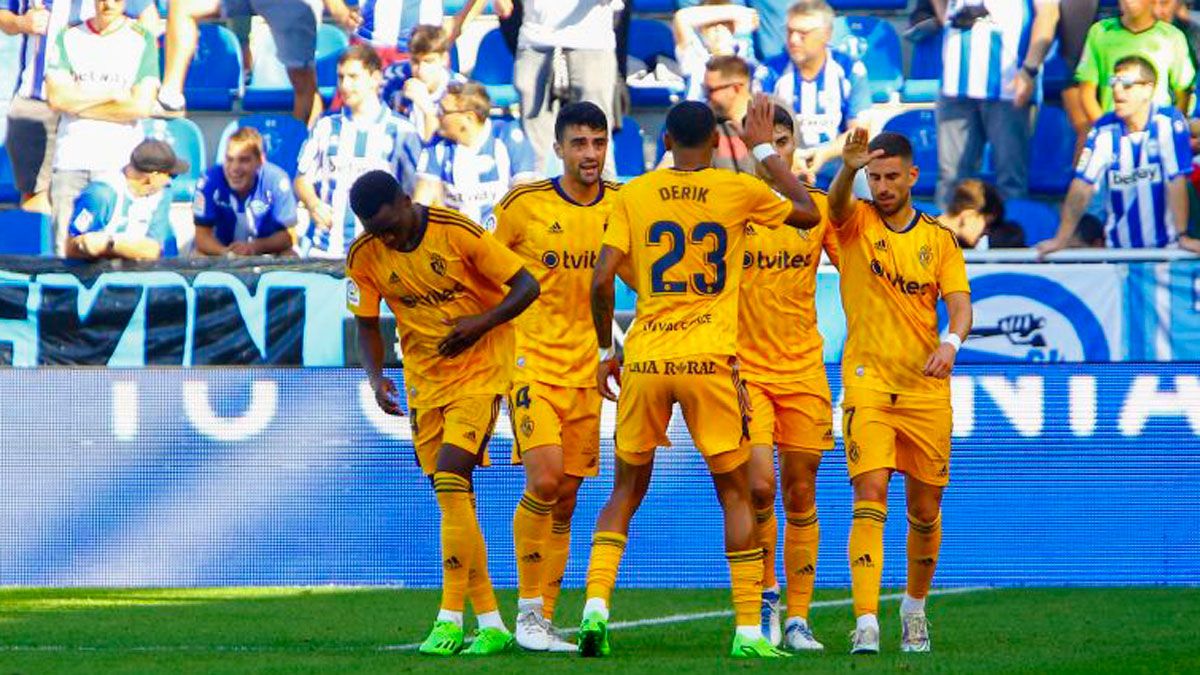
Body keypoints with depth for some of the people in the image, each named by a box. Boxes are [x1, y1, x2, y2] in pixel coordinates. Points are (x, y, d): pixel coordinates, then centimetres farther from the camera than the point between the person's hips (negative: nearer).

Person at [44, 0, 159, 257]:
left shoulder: (142, 40, 6)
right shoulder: (68, 38, 12)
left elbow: (141, 106, -3)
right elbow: (56, 98, 1)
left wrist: (80, 104, -1)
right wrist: (112, 94, -2)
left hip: (119, 161, -2)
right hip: (70, 158, 2)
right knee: (65, 247, -5)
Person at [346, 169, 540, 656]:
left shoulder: (458, 233, -18)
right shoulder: (365, 257, -5)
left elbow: (526, 286, -11)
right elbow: (367, 324, 6)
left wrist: (481, 322, -24)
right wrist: (376, 377, -11)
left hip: (479, 369, -5)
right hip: (424, 379, 6)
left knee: (450, 473, -22)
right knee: (452, 498, 4)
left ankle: (450, 617, -20)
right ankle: (491, 624, 11)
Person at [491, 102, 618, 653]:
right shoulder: (523, 206, -7)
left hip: (586, 369, 4)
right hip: (532, 360, -4)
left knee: (566, 499, 5)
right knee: (544, 479, -19)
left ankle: (543, 619, 13)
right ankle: (527, 612, -8)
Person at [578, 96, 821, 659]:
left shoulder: (633, 195, 3)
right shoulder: (739, 191, 1)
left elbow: (602, 280, -2)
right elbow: (809, 212, 19)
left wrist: (606, 350, 11)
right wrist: (765, 149, 27)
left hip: (644, 359, 1)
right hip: (710, 359, -1)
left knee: (627, 490, 14)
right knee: (735, 492, 7)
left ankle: (596, 606, -2)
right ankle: (749, 629, 3)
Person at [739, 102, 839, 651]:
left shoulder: (818, 208, 5)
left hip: (803, 369, 2)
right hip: (745, 369, -2)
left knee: (800, 494, 4)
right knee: (759, 485, -17)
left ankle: (797, 620, 12)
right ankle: (765, 596, 4)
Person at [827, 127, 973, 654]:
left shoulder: (940, 240, 8)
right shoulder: (857, 223, 3)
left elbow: (959, 303, -1)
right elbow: (836, 203, -20)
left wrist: (951, 341, -24)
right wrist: (848, 168, -42)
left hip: (926, 387, 2)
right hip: (867, 383, -2)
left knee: (925, 511, 9)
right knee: (870, 499, -16)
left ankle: (915, 607, 33)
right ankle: (866, 623, -21)